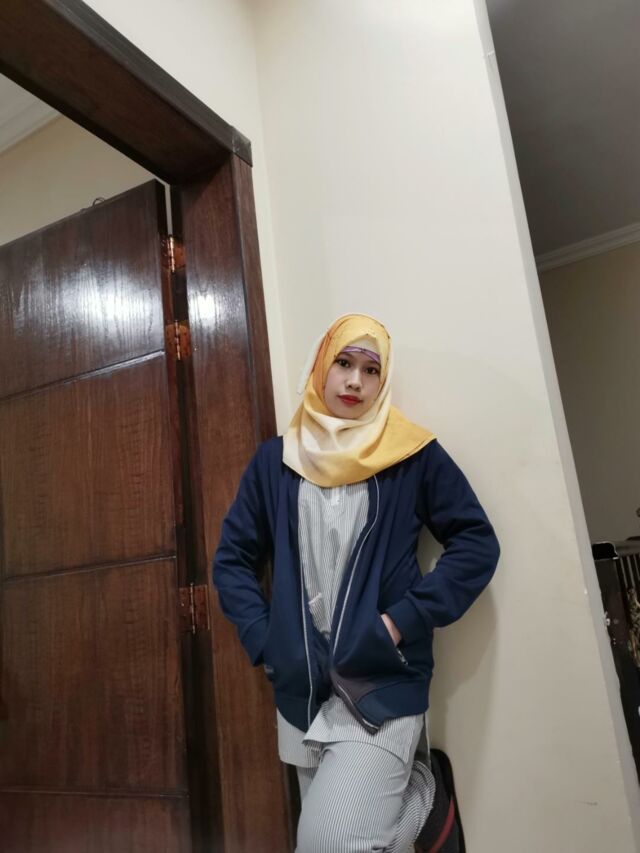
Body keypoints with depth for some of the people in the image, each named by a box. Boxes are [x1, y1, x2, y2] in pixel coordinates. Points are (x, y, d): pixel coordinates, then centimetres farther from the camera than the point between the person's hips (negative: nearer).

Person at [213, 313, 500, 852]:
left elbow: (477, 544, -2)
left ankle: (426, 793, 14)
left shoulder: (412, 454, -1)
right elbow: (232, 560, 9)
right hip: (301, 687, 4)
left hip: (384, 681, -3)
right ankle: (420, 786, 34)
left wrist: (403, 622, -12)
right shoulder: (275, 460, 5)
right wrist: (264, 643, -3)